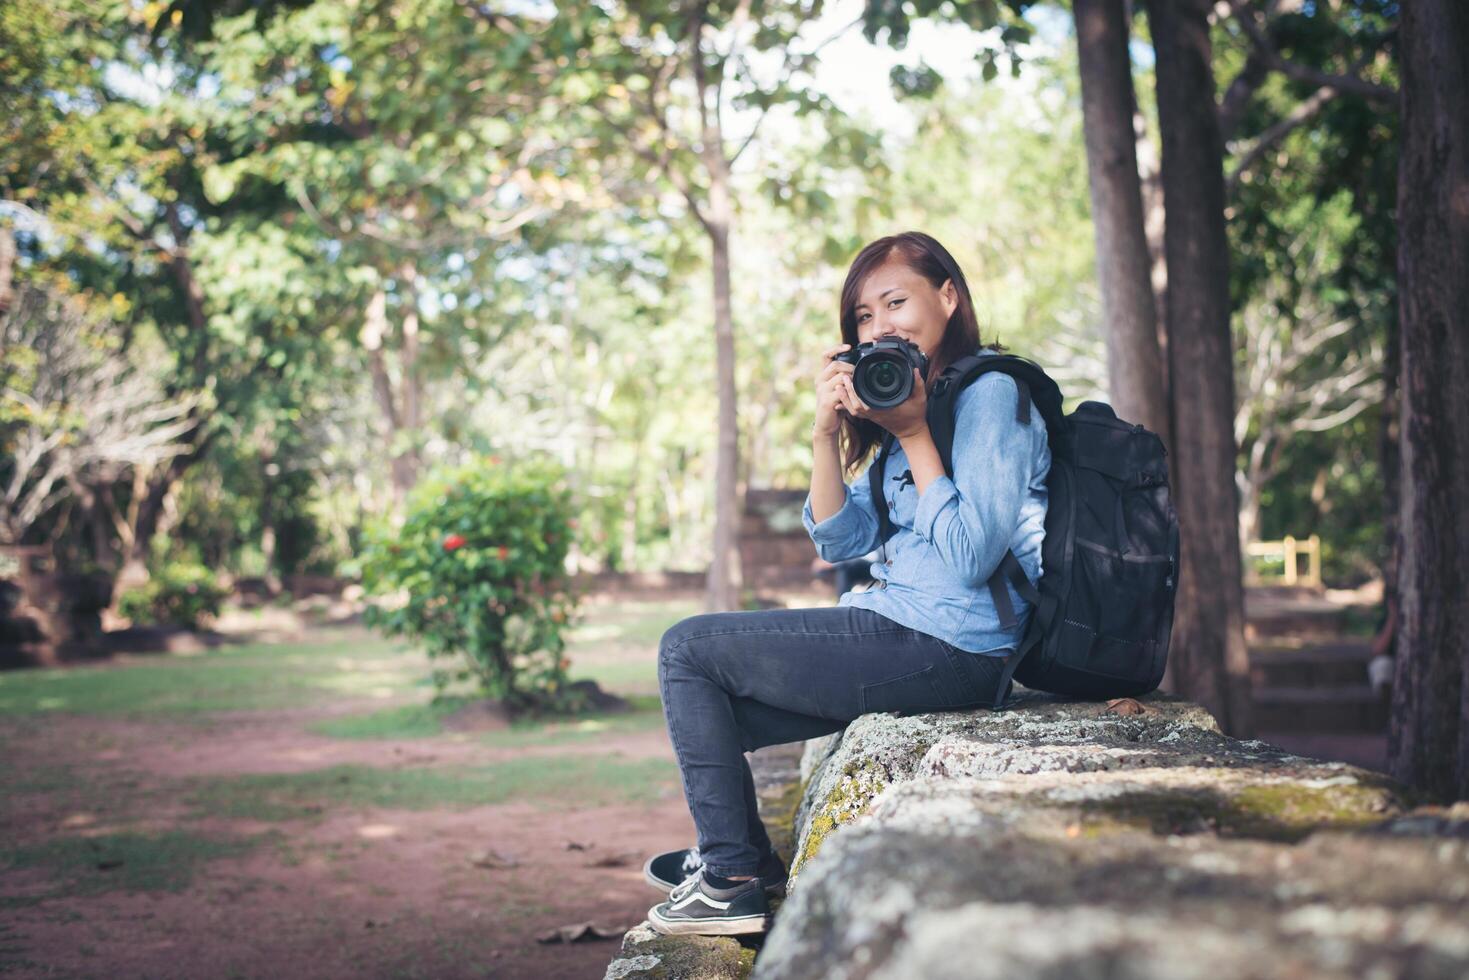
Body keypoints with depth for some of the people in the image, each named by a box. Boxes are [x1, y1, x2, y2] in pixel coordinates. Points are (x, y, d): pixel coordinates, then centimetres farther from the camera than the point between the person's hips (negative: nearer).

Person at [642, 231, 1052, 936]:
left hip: (943, 651, -9)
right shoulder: (911, 399, 17)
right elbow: (841, 542, 10)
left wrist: (915, 435, -16)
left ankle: (733, 876, 1)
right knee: (714, 711, 15)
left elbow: (970, 557, -21)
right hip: (903, 631, 9)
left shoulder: (990, 392, -10)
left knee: (688, 649, -4)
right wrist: (827, 433, -3)